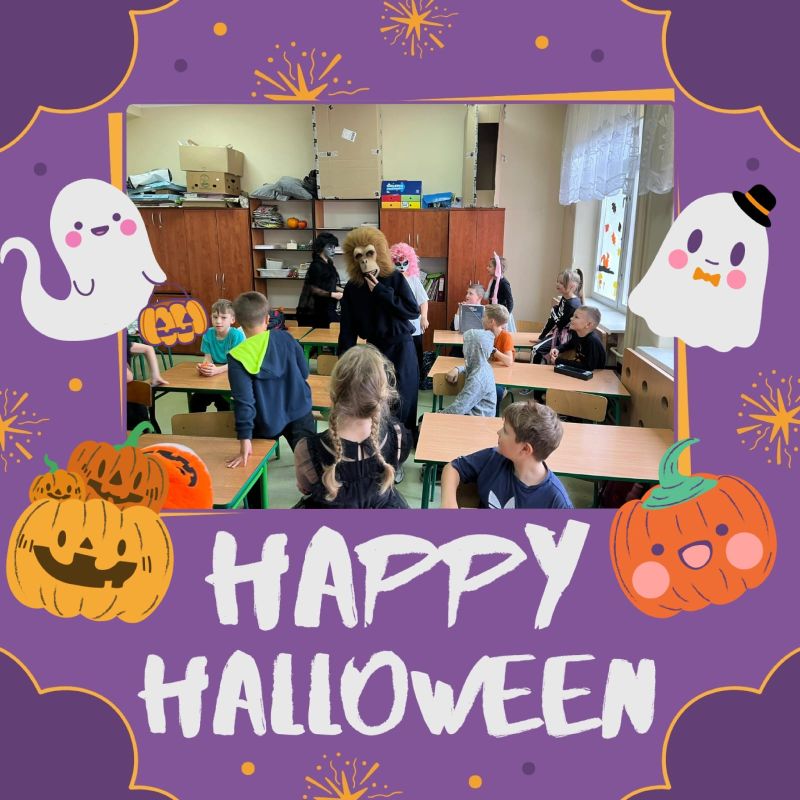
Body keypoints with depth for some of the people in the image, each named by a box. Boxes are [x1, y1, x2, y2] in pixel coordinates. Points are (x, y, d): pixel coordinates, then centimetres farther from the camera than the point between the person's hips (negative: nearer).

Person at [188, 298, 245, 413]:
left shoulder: (237, 335, -15)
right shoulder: (208, 334, -2)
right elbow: (208, 358, -3)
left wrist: (217, 370, -39)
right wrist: (203, 367, -28)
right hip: (213, 377, 5)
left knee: (221, 399, -27)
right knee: (195, 399, -8)